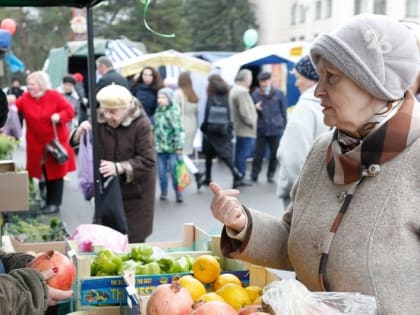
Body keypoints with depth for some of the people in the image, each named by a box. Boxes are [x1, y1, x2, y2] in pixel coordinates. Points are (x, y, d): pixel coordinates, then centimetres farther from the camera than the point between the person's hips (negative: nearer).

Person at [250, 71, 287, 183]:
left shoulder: (278, 93, 1)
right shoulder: (255, 94, 3)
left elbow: (284, 111, 6)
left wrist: (284, 125, 4)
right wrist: (255, 108, -13)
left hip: (275, 129, 0)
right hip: (261, 129, 0)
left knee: (274, 154, 6)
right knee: (258, 154, 0)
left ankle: (270, 175, 18)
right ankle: (254, 175, 9)